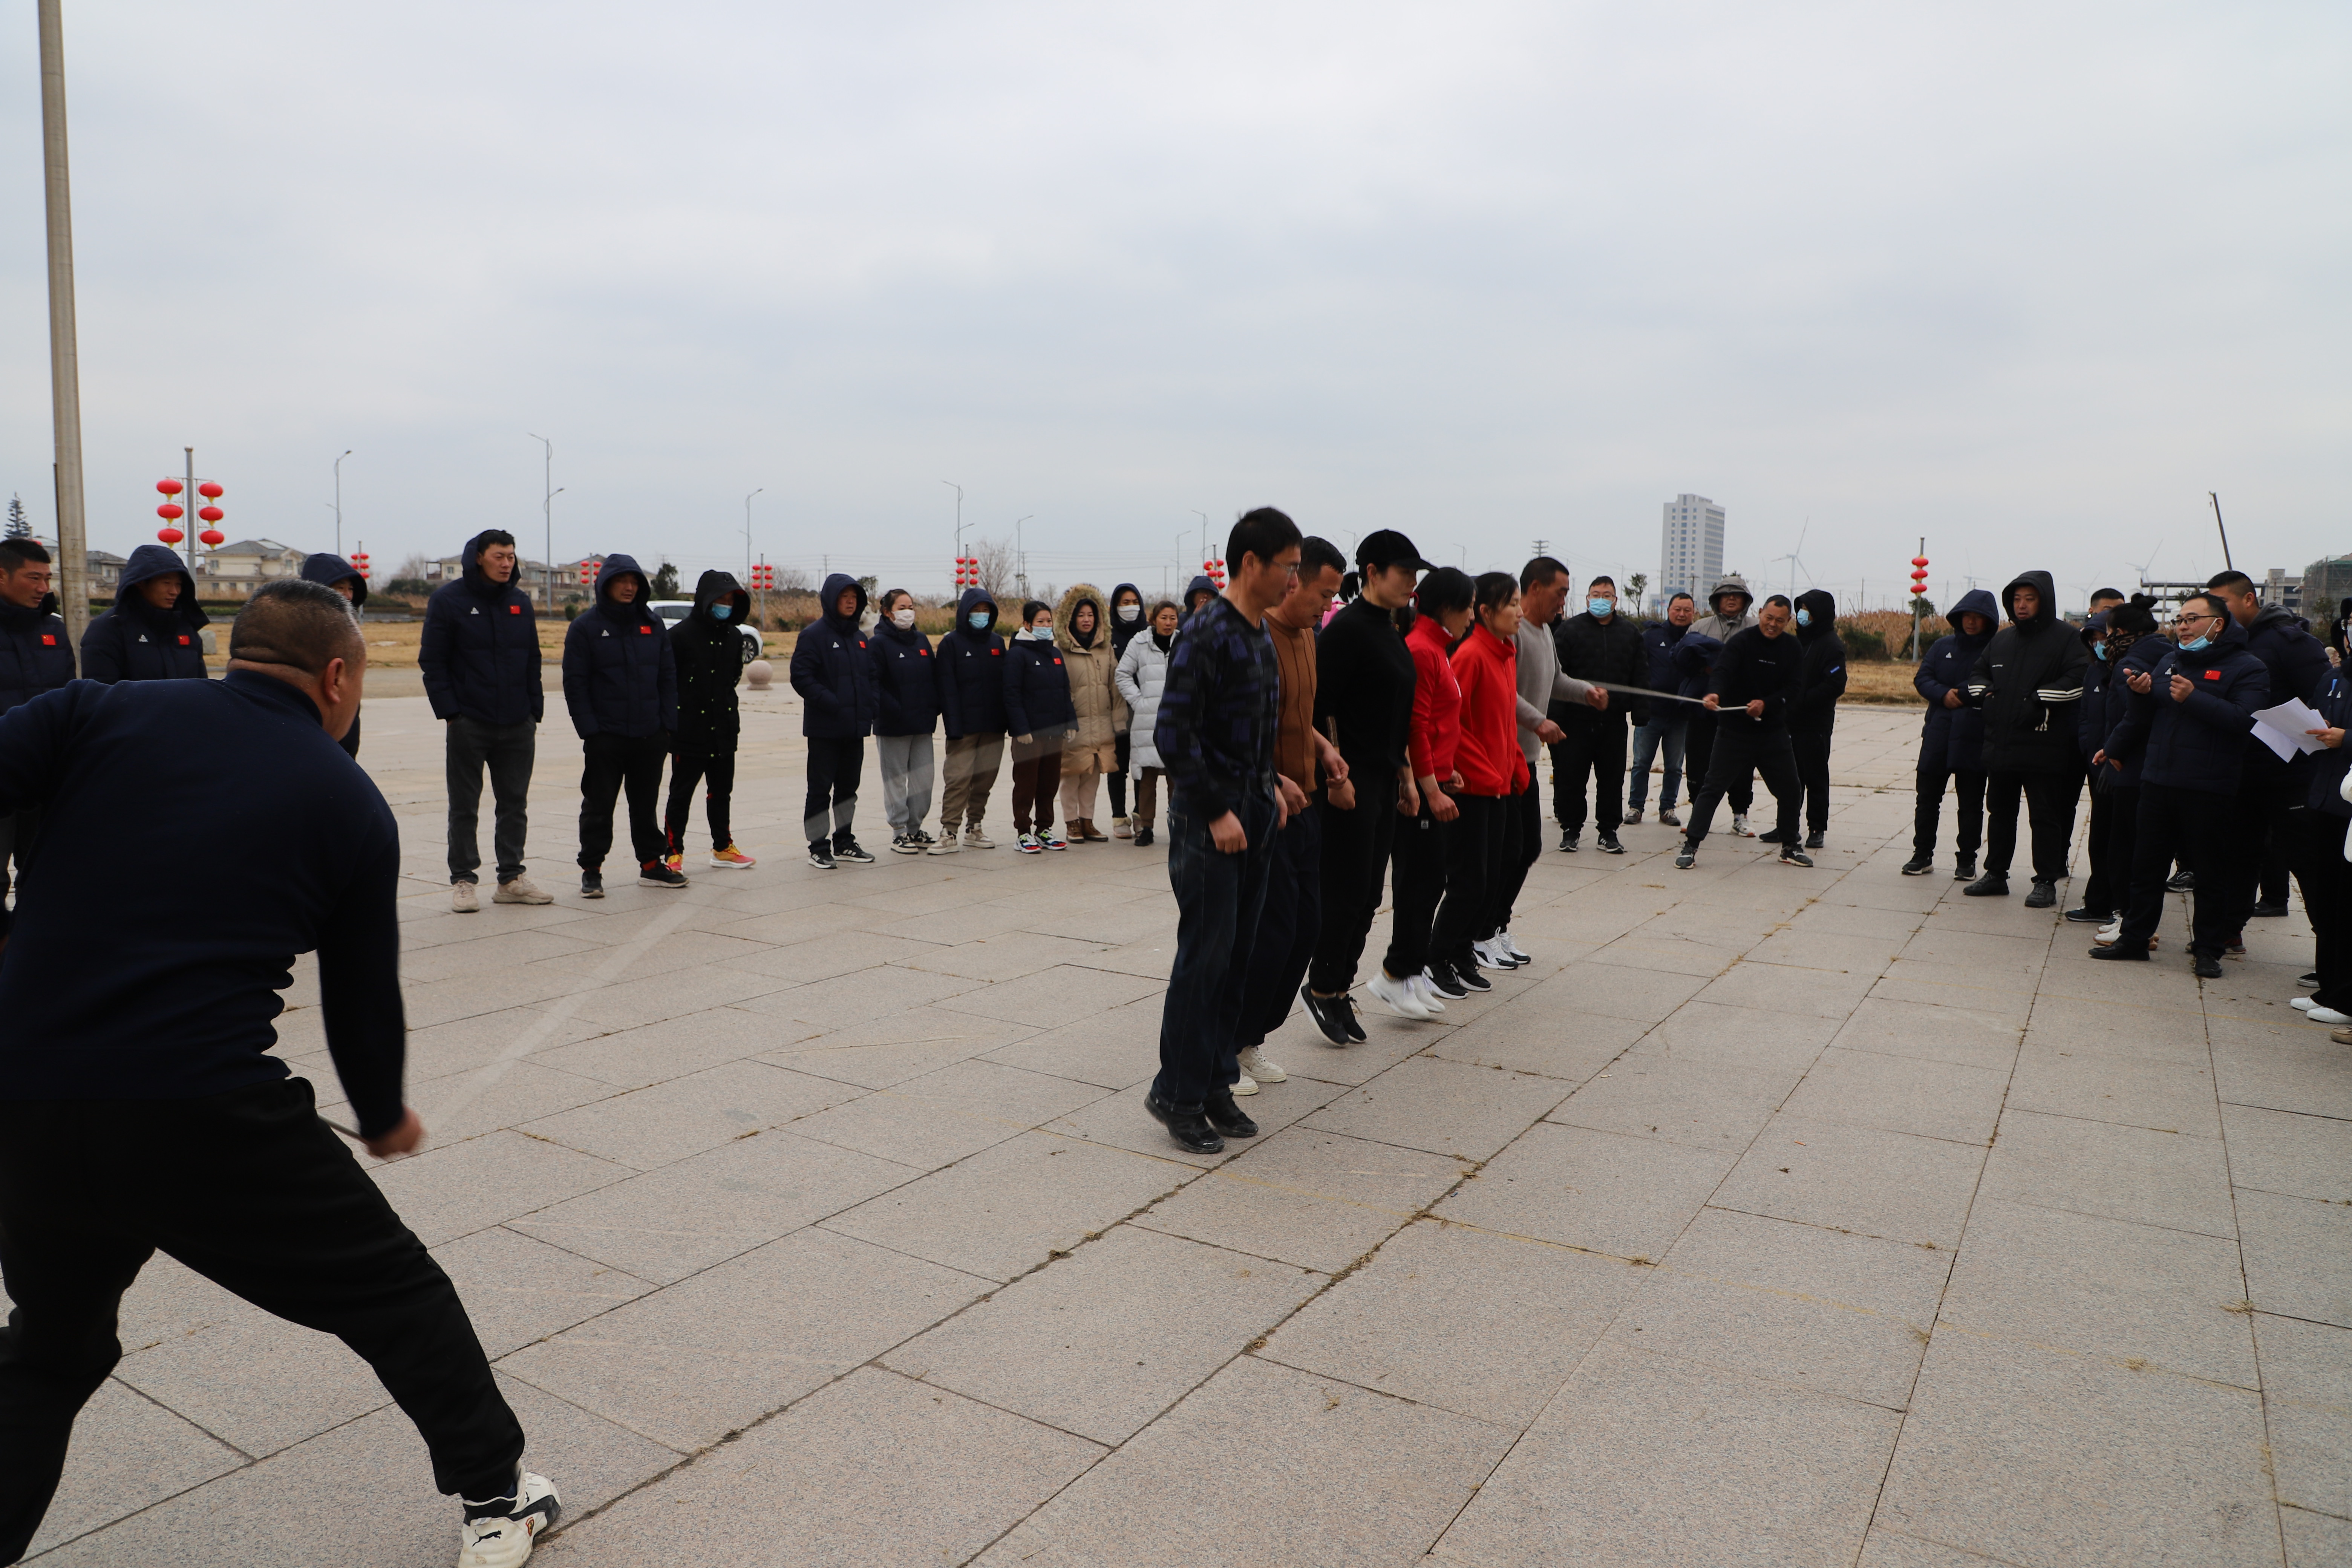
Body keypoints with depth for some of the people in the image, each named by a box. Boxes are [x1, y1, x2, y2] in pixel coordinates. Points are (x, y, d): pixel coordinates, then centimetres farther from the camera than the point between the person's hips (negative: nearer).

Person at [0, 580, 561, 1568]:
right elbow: (365, 1002, 10)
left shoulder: (101, 713, 7)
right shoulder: (350, 805, 5)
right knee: (398, 1298, 17)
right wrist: (385, 1118, 28)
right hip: (207, 1117, -3)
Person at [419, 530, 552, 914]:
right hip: (469, 724, -4)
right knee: (464, 808, 4)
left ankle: (512, 878, 17)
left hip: (518, 725, 4)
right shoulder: (448, 600, -4)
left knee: (515, 804, 9)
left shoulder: (521, 602, 10)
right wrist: (450, 710, -13)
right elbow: (432, 662, -6)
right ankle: (462, 880, 11)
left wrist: (534, 709, 6)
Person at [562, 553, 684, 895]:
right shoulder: (586, 627, -2)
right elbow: (575, 685, -4)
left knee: (646, 805, 13)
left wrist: (669, 725, 1)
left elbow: (668, 677, 9)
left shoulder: (653, 624, 9)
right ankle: (591, 870, 11)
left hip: (650, 736, 3)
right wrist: (589, 730, -11)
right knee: (598, 806, 3)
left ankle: (651, 865, 22)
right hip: (605, 738, -3)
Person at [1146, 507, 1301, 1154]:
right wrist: (1217, 812, -18)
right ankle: (1177, 1095, 9)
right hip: (1209, 821, -8)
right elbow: (1173, 734, -20)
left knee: (1238, 955, 11)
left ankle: (1216, 1085, 22)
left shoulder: (1261, 634, 12)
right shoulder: (1207, 633, -15)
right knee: (1205, 955, -3)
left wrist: (1270, 785, 9)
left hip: (1255, 817, 8)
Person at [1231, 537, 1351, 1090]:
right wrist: (1274, 782, -23)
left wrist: (1323, 750, 8)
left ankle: (1252, 1038, 24)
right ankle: (1224, 1049, 10)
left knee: (1306, 926, 12)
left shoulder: (1306, 635, 13)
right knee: (1272, 932, -5)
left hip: (1304, 800, 9)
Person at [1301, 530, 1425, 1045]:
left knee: (1368, 896, 11)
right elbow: (1321, 708, -18)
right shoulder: (1346, 630, -13)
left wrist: (1405, 775, 19)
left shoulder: (1392, 633, 16)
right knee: (1347, 894, -4)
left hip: (1383, 784, 9)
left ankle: (1337, 988, 20)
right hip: (1350, 784, -9)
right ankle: (1322, 987, 11)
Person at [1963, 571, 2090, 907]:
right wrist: (1984, 694, 4)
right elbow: (1978, 672, 24)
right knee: (2000, 812, 14)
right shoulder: (2002, 639, 14)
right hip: (2000, 744, 7)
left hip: (2042, 748, -6)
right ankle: (1996, 874, 24)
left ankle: (2046, 882, 6)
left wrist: (2038, 699, -18)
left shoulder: (2066, 638, -5)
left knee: (2044, 816, -1)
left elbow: (2078, 681, -15)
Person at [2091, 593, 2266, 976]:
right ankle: (2134, 938, 19)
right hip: (2157, 782, 5)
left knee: (2210, 872, 4)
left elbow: (2245, 719, -19)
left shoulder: (2247, 668, -3)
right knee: (2147, 866, 11)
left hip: (2209, 790, -5)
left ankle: (2208, 949, 13)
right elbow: (2144, 722, 15)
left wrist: (2193, 698, -25)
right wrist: (2142, 695, -5)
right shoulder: (2169, 662, 15)